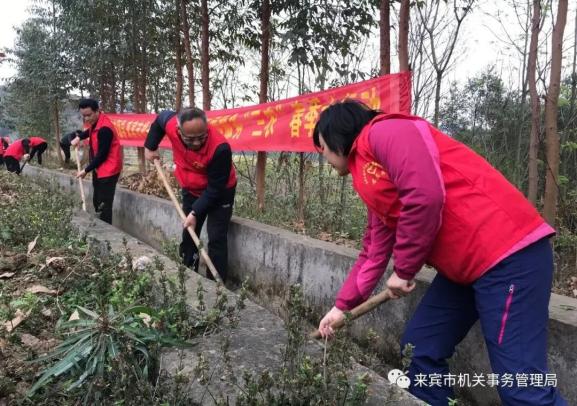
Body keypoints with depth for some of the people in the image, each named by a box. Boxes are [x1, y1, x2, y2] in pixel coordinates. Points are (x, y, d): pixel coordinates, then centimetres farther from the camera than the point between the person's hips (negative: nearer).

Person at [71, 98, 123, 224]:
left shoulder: (104, 129, -26)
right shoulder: (95, 122, 3)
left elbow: (101, 155, -23)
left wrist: (86, 170, -14)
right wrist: (79, 137, 13)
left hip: (108, 171, -10)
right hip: (98, 169, 10)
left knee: (104, 205, -8)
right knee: (97, 203, 18)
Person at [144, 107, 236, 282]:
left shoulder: (220, 147, -38)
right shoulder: (172, 126, -26)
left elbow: (214, 188, -28)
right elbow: (160, 119, 2)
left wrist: (196, 212, -28)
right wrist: (150, 147, 4)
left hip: (219, 193, -5)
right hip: (191, 190, 5)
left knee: (216, 238, -12)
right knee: (188, 235, 13)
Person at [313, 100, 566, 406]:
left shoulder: (385, 132, -9)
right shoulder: (369, 178, 19)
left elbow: (425, 196, -23)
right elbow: (374, 252, 24)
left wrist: (403, 271, -11)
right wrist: (342, 306, 27)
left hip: (508, 253, -10)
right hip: (462, 267, 10)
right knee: (419, 352, 14)